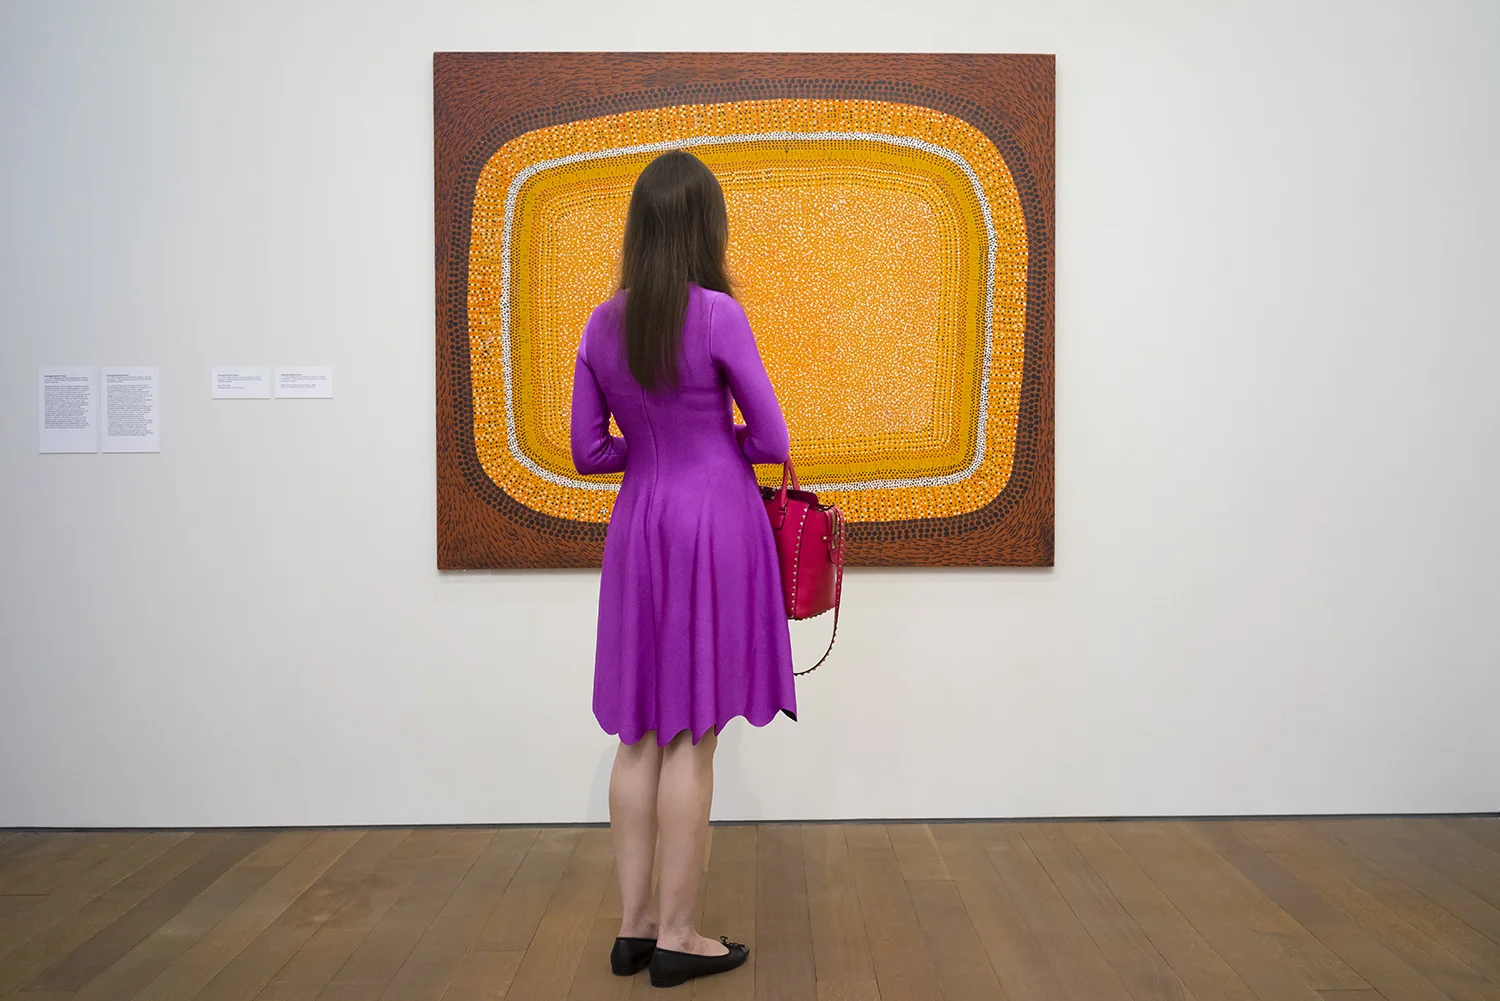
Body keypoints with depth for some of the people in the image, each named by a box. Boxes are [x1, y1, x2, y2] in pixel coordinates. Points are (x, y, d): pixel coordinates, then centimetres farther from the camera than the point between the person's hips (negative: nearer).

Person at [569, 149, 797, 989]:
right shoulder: (718, 315, -11)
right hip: (715, 524, -5)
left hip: (640, 531, 5)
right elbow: (773, 444, -8)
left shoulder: (603, 325, 4)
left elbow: (590, 452, 8)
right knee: (693, 740, 2)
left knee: (642, 735, 12)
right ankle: (676, 937, 12)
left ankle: (635, 924, 21)